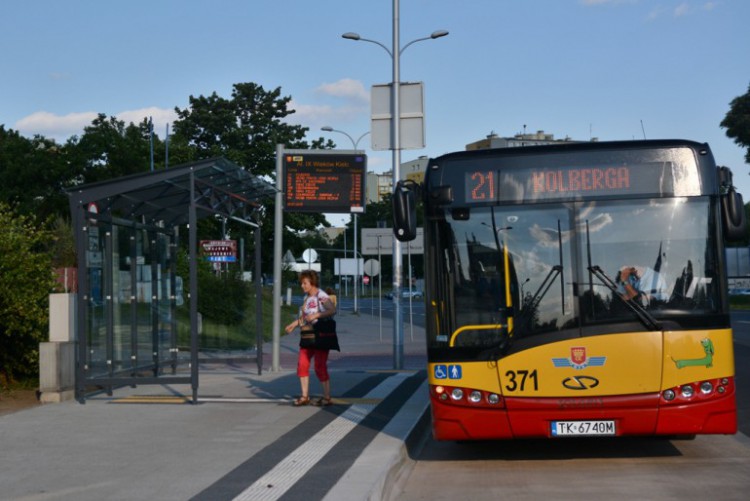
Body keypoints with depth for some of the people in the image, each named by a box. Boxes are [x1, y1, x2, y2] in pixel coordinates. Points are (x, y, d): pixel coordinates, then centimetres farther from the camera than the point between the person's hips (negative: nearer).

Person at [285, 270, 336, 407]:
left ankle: (327, 397, 7)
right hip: (307, 336, 8)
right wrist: (294, 324, 24)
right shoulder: (306, 298, 14)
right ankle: (304, 396, 9)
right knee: (302, 365, 1)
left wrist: (316, 315, -36)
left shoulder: (322, 297, -12)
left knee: (320, 367, -4)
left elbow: (332, 310, -28)